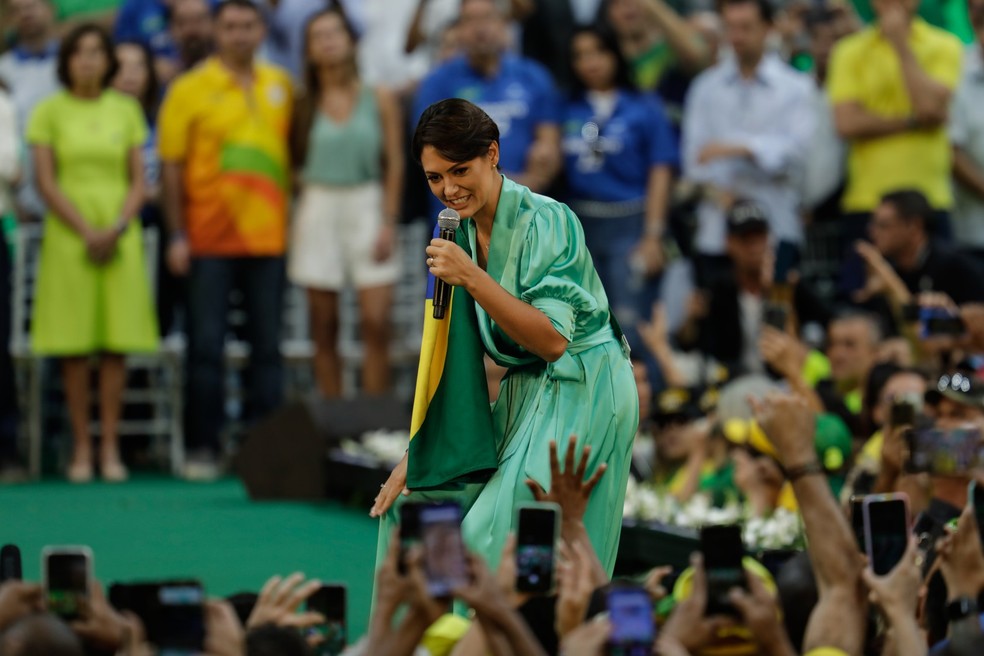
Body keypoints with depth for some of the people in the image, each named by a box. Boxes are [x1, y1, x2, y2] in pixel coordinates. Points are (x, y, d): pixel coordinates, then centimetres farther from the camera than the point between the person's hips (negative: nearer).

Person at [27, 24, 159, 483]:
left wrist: (116, 229, -9)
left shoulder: (126, 110, 8)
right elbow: (45, 182, -3)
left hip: (120, 233, 2)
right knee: (74, 343, -3)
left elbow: (138, 181, 7)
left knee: (116, 341, -1)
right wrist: (87, 232, -12)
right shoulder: (50, 111, 2)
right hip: (69, 233, -2)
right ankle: (81, 447, 1)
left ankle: (110, 447, 3)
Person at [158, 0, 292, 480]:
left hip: (269, 236, 3)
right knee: (206, 345, -1)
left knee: (267, 346, 6)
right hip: (209, 238, -3)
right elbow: (171, 166, -3)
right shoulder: (190, 90, -2)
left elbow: (296, 149, 17)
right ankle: (203, 448, 5)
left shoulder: (281, 86, 9)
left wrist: (296, 220, 9)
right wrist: (177, 236, -8)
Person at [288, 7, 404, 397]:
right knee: (324, 328, 2)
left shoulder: (378, 100, 3)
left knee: (376, 322, -9)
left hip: (367, 207, -2)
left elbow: (395, 163, 1)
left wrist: (388, 222, -5)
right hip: (319, 208, 2)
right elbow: (295, 160, 11)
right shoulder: (306, 105, 7)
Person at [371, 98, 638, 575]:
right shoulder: (463, 231, 4)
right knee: (415, 504, 6)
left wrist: (472, 279, -33)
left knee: (491, 537, -14)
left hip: (580, 394, -8)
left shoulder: (546, 222, -18)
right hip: (524, 394, 8)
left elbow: (552, 341, -26)